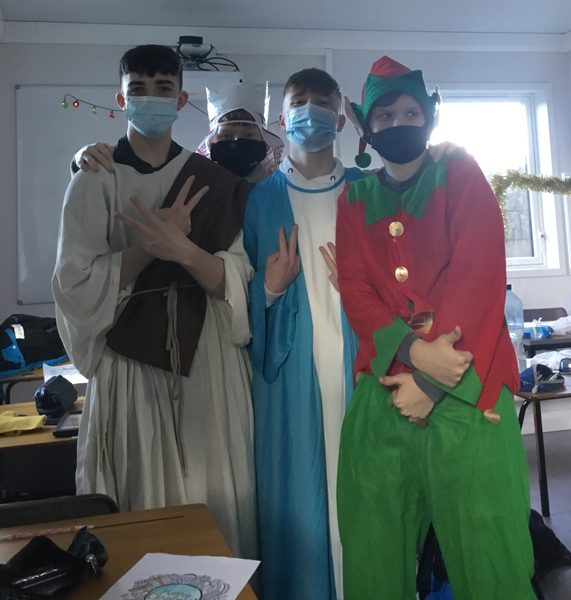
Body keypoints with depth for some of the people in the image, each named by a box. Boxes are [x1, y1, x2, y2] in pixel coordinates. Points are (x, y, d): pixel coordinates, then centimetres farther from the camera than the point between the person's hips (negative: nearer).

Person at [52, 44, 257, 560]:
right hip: (131, 362, 0)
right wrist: (149, 246, -16)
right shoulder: (94, 183, 4)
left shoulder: (215, 183, 6)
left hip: (210, 361, 1)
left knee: (215, 496, 8)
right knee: (140, 501, 6)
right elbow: (75, 284, -5)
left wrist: (182, 249, -20)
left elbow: (239, 281, -2)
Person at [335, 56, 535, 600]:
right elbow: (354, 289, 4)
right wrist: (412, 349, -15)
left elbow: (479, 277, -5)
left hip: (462, 389, -2)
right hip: (382, 386, 3)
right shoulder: (354, 199, 16)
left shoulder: (461, 176, 8)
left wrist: (428, 381, -11)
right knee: (373, 551, 9)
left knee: (483, 553, 3)